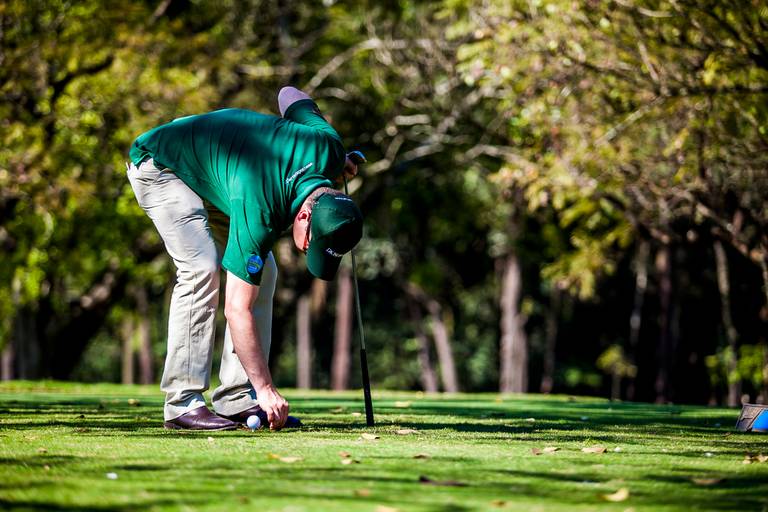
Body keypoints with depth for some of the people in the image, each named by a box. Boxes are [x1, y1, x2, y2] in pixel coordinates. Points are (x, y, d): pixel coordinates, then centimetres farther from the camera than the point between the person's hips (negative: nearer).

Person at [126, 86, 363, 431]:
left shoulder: (327, 146, -23)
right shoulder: (259, 211, -39)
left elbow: (289, 94, -1)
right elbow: (238, 310, -34)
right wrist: (266, 389, -34)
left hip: (210, 166, 8)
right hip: (158, 165, -8)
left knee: (262, 273, -3)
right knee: (201, 268, -25)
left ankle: (237, 399, -1)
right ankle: (182, 403, -21)